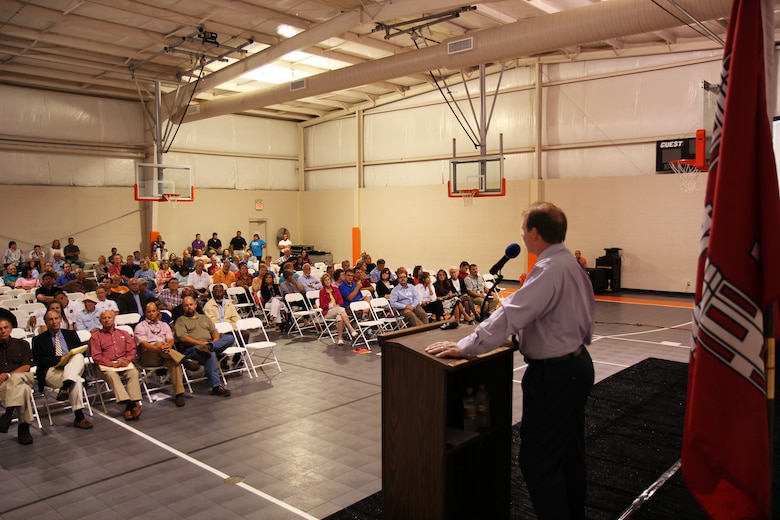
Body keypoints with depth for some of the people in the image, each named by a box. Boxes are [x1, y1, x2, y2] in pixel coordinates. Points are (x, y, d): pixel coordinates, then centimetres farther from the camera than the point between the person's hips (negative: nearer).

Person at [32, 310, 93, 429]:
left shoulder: (71, 334, 23)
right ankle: (79, 417, -39)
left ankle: (64, 389, -50)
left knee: (79, 356, -34)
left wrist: (71, 358, -8)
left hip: (73, 369, 3)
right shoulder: (39, 339, 14)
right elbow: (39, 360, -1)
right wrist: (60, 359, -14)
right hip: (52, 372, -3)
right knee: (76, 380, -36)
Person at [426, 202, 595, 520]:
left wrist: (464, 347, -26)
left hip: (553, 374, -10)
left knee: (538, 461, -1)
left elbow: (511, 314, -28)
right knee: (570, 452, 21)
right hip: (577, 364, 11)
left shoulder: (550, 269, -22)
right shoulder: (571, 264, 8)